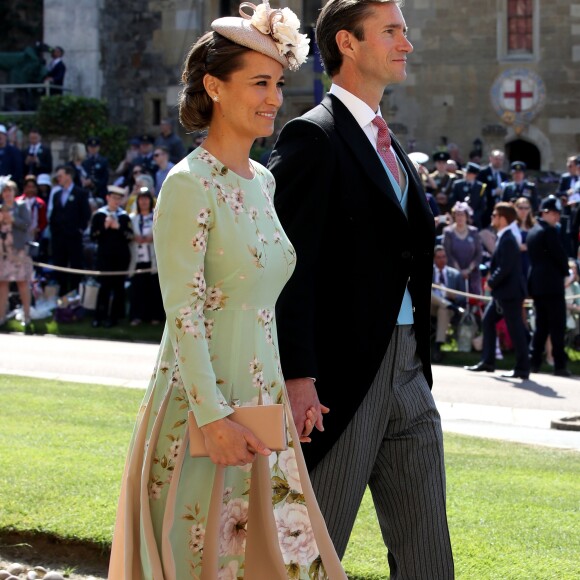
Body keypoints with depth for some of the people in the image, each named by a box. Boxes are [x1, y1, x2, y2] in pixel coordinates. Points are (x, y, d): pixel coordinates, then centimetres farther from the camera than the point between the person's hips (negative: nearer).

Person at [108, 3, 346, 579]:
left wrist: (292, 387, 15)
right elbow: (183, 312, -17)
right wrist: (213, 418, -21)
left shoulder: (262, 182, 12)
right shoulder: (188, 185, -13)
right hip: (202, 406, -8)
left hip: (262, 403, 8)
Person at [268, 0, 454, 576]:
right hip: (343, 376, -8)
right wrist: (297, 376, -22)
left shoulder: (391, 149, 18)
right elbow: (291, 266, -16)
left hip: (408, 377, 8)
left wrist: (419, 369, 16)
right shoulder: (313, 137, -9)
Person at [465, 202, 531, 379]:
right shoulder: (503, 237, 10)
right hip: (502, 291, 10)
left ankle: (522, 369, 2)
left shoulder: (507, 240, -20)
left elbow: (505, 268, -25)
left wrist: (491, 283, -14)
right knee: (488, 320, 14)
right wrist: (492, 281, 9)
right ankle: (487, 362, 19)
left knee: (515, 328, -4)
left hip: (509, 291, -10)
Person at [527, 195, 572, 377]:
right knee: (557, 326, -5)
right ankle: (559, 364, -6)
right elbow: (560, 255, -14)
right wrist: (565, 271, 5)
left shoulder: (532, 232, 14)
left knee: (541, 325, 13)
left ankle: (534, 362, 9)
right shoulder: (549, 231, -13)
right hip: (552, 284, -8)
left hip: (536, 283, 8)